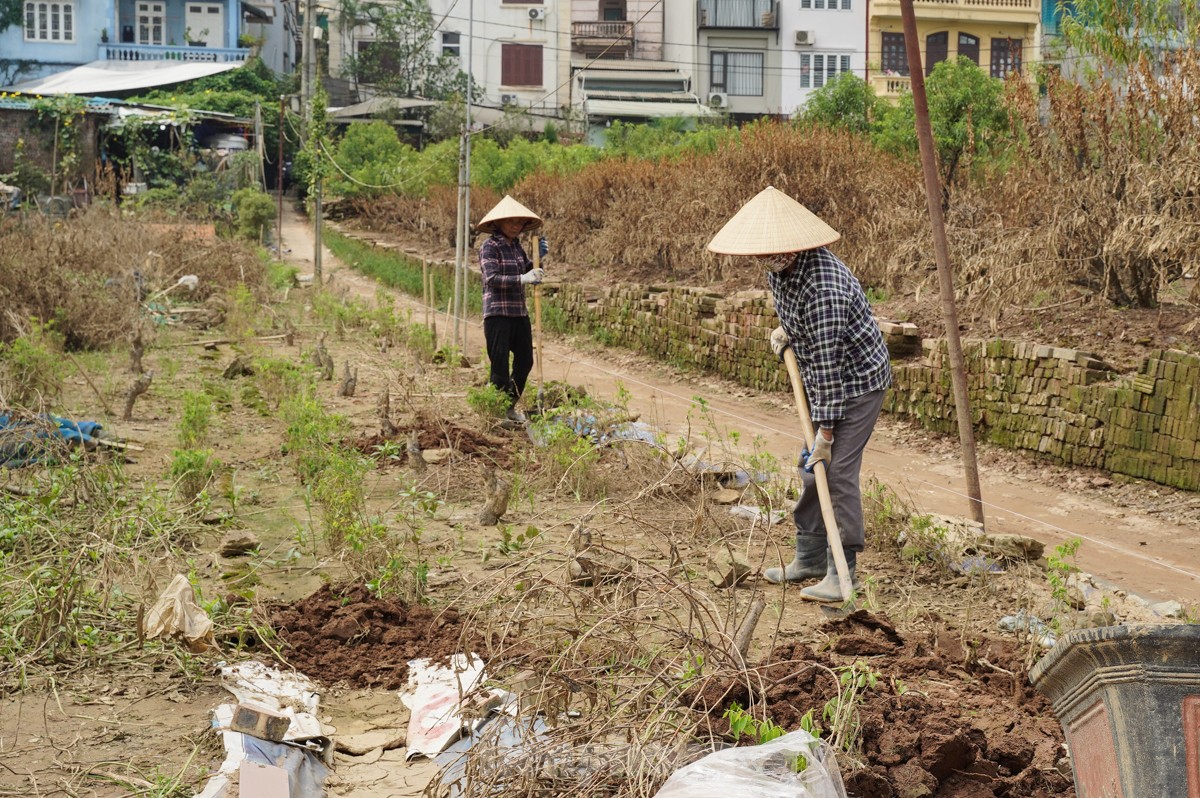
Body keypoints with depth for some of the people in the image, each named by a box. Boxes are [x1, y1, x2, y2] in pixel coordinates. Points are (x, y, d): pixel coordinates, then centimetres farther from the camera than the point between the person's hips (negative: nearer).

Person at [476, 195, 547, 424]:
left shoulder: (516, 245, 12)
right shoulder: (489, 247, -10)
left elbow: (529, 272, 20)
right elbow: (492, 278, -22)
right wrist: (522, 279, -30)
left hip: (519, 313, 8)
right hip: (497, 314, -8)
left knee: (525, 360, 13)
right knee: (500, 365, -5)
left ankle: (511, 406, 29)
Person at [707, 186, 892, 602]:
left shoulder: (822, 285, -32)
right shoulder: (780, 269, -2)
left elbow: (827, 361, -30)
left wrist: (826, 429, -27)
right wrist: (785, 330, 2)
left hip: (858, 381, -10)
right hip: (825, 380, 10)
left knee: (837, 471, -12)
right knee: (811, 468, 13)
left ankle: (842, 572, -6)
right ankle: (810, 558, 25)